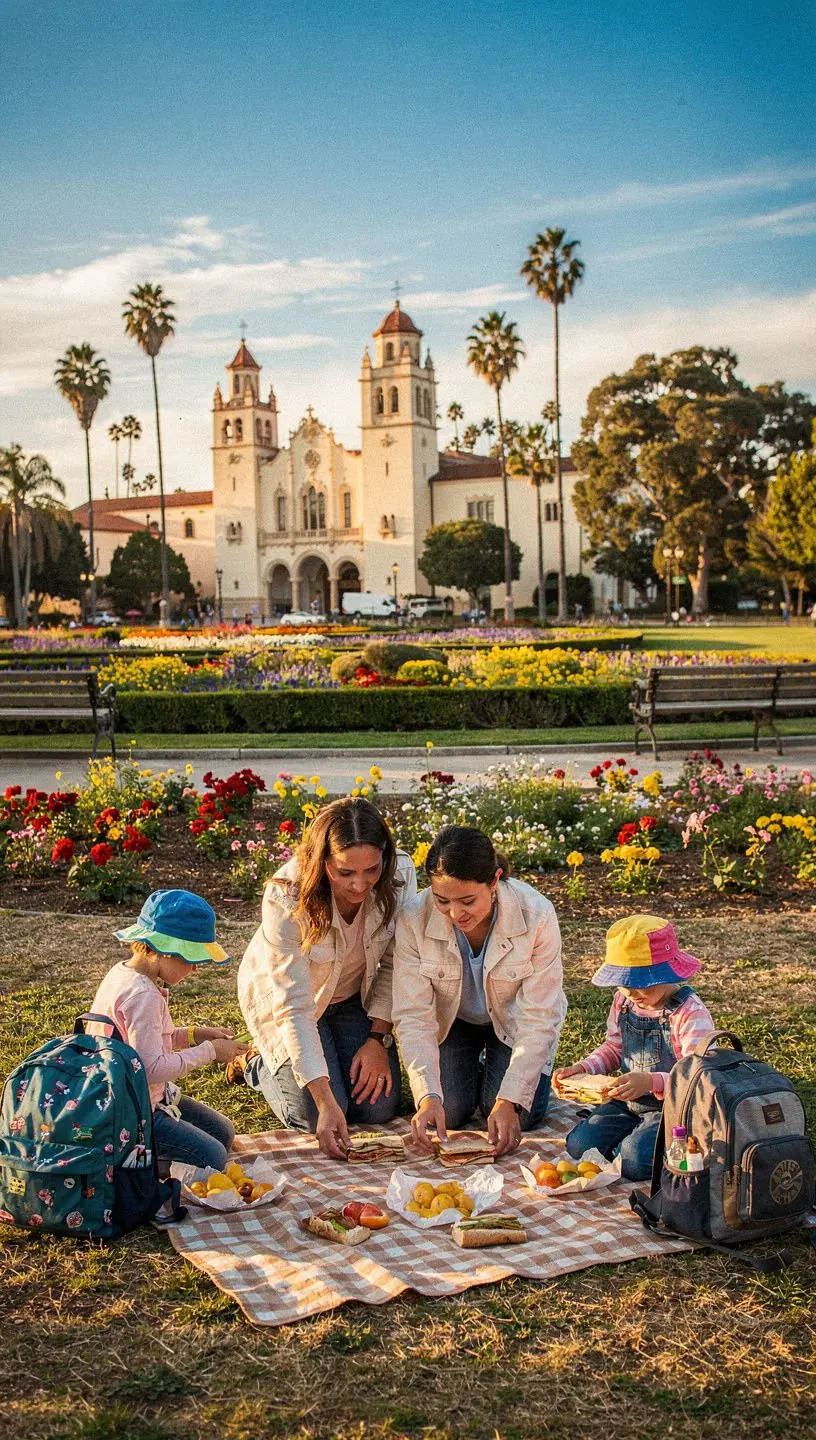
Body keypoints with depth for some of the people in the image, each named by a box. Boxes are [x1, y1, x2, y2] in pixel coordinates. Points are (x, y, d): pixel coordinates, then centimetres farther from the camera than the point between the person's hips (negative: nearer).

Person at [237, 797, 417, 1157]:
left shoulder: (399, 876, -27)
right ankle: (261, 1068, 17)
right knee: (317, 1117, -14)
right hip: (282, 995, -4)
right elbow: (294, 1008, -36)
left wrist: (378, 1039, -15)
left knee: (379, 1108, -5)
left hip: (353, 997, 4)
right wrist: (326, 1103, -41)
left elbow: (393, 966, -11)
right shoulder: (286, 898, -37)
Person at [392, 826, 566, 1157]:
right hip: (453, 1021, 1)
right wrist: (428, 1096, -38)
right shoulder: (413, 921, -30)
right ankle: (476, 1067, 22)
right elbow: (414, 1016, -26)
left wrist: (509, 1101, -35)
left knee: (518, 1119, -15)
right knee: (447, 1114, -12)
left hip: (513, 1021, -1)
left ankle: (496, 1067, 20)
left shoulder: (536, 915, -34)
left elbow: (538, 1019, -29)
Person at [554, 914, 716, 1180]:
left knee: (634, 1160, -28)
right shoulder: (624, 1002, 3)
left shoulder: (690, 1012, -20)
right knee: (579, 1144, -9)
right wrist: (583, 1068, -2)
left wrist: (652, 1082, -42)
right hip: (629, 1103, 7)